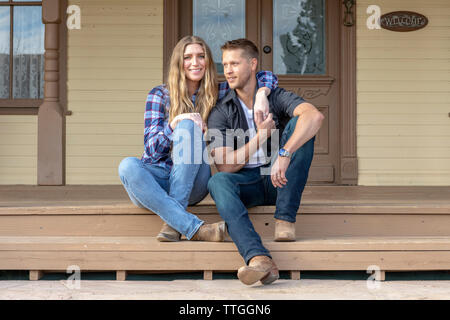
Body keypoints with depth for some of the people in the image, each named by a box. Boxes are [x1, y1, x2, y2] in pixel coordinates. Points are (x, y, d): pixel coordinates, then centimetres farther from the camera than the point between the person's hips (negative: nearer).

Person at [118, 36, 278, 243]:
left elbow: (266, 77, 12)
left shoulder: (217, 95, 8)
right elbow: (152, 148, -3)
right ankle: (195, 228, -40)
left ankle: (173, 222, -32)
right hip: (157, 177, 0)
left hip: (191, 184, 0)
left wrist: (262, 94, -11)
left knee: (187, 126, -26)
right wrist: (175, 122, -20)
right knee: (127, 166, -34)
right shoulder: (160, 95, 3)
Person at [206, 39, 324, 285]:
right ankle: (259, 259, -55)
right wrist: (262, 135, -14)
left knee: (299, 123, -21)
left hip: (281, 181, 0)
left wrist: (285, 154, -39)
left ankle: (285, 219, -27)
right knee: (218, 182, -33)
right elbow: (225, 166, -9)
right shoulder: (220, 113, 2)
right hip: (247, 184, 1)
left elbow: (315, 116, -25)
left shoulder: (276, 98, -2)